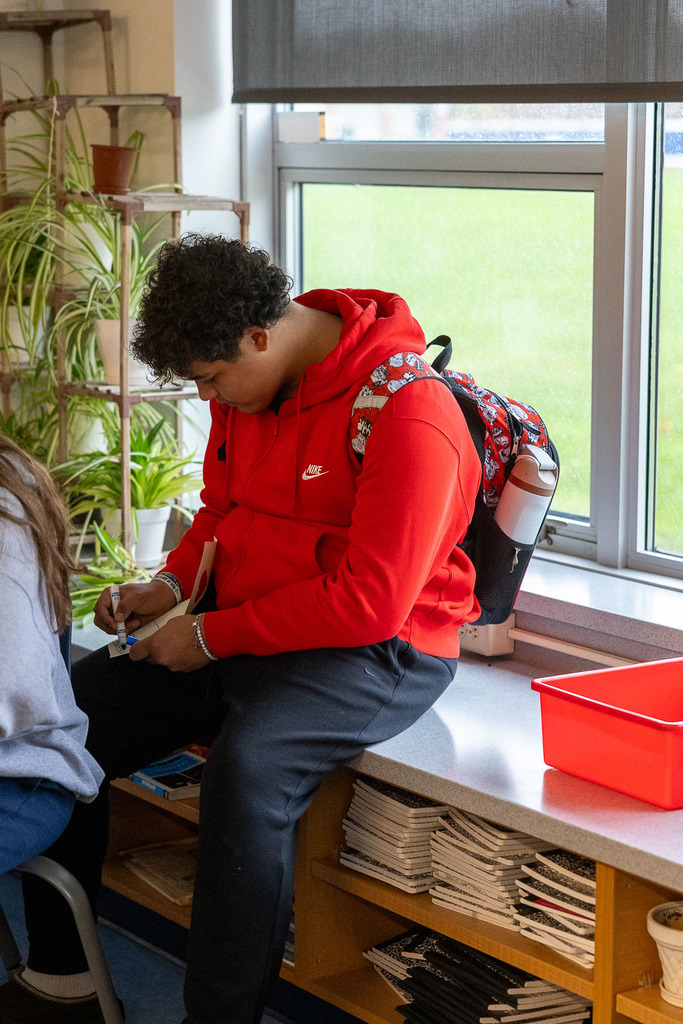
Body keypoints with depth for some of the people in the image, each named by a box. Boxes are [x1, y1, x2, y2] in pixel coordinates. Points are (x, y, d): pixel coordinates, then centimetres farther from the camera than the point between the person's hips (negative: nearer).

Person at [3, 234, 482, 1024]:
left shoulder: (407, 414, -22)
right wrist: (171, 586, 1)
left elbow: (371, 602, -23)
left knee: (246, 768, -36)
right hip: (237, 629, 8)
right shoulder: (244, 388, 5)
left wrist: (212, 637, -18)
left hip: (377, 655, -8)